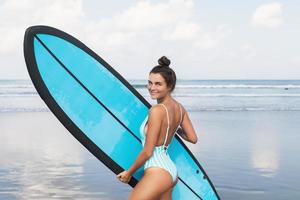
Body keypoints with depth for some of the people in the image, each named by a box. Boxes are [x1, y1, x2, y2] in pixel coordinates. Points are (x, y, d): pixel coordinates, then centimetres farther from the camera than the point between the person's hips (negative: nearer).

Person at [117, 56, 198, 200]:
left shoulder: (157, 110, -19)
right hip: (171, 169, 9)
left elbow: (147, 152, -16)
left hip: (157, 171, -9)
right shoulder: (179, 108, 4)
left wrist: (129, 172, -2)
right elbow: (193, 138, 13)